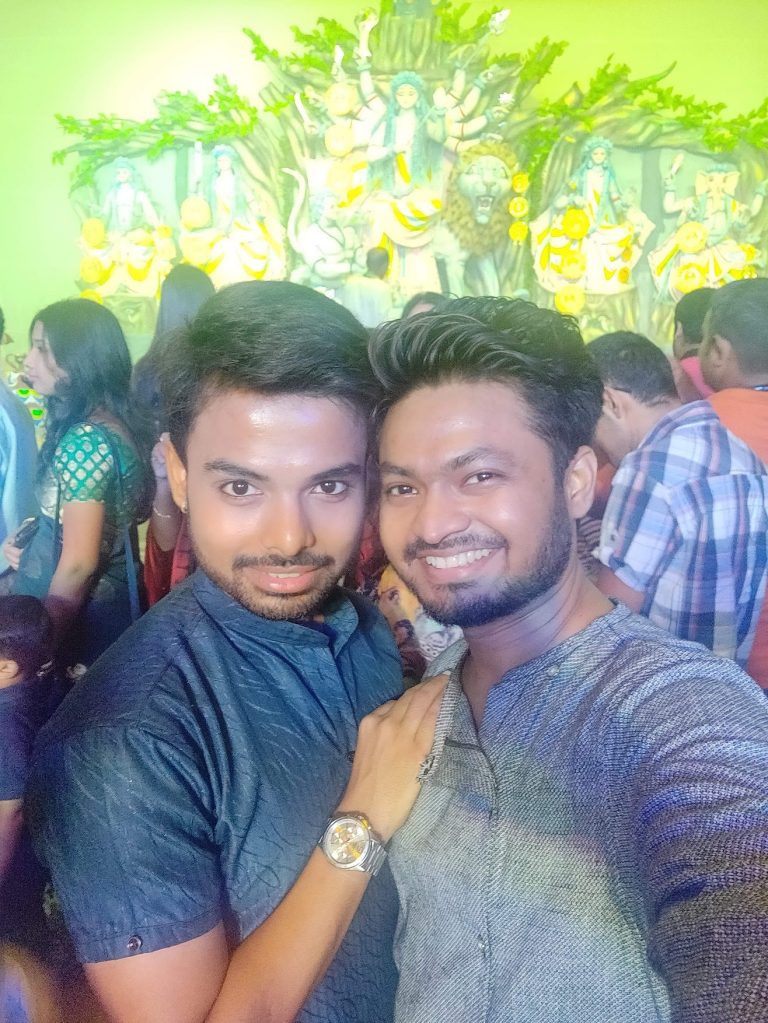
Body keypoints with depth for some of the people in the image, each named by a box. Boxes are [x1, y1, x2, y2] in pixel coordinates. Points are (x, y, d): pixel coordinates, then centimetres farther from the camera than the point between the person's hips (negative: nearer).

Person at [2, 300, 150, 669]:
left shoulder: (84, 439, -25)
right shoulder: (115, 421, 2)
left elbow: (79, 564, -23)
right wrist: (31, 539, 6)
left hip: (83, 610, -8)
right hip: (114, 595, 8)